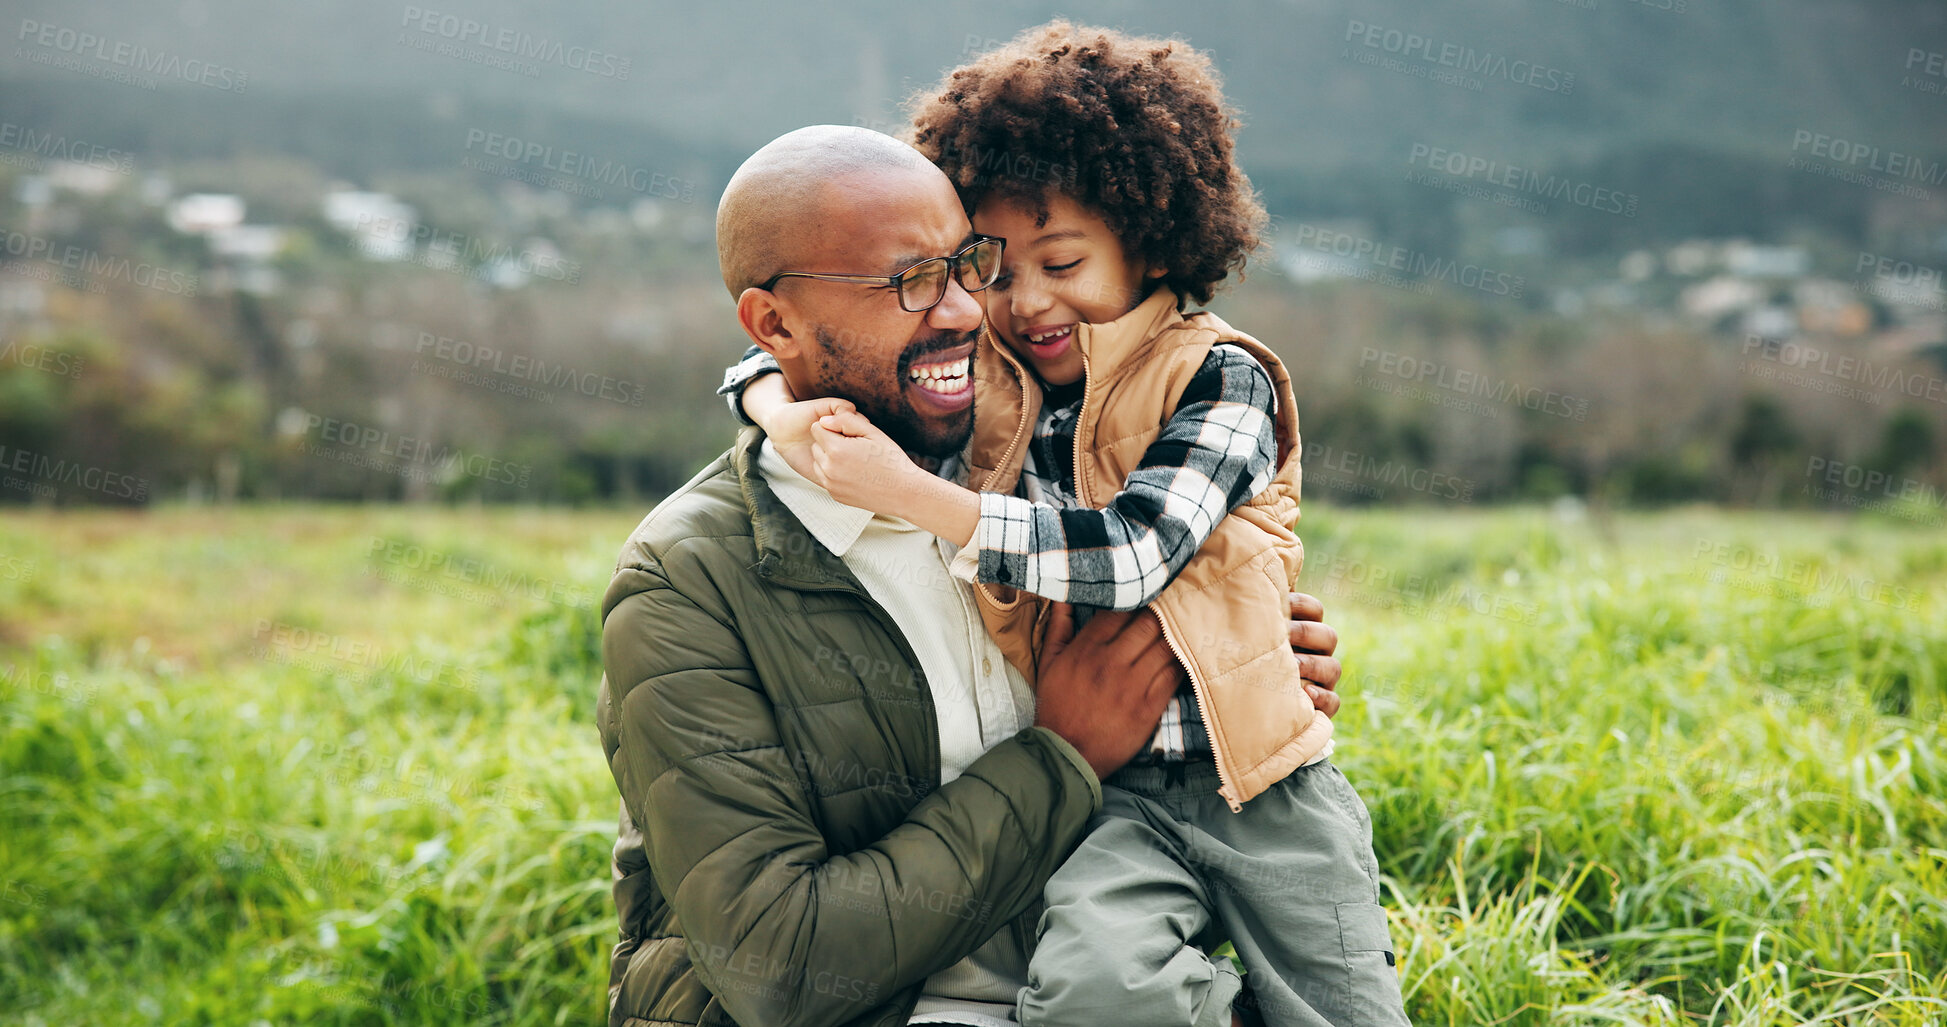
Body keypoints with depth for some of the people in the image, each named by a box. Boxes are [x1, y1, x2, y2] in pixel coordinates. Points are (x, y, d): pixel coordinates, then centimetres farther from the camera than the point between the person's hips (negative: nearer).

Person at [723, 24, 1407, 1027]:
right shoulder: (983, 386, 8)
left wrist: (912, 494, -23)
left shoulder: (1215, 377, -5)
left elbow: (1133, 551, -19)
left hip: (1258, 785, -2)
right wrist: (785, 411, -9)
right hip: (1107, 795, 2)